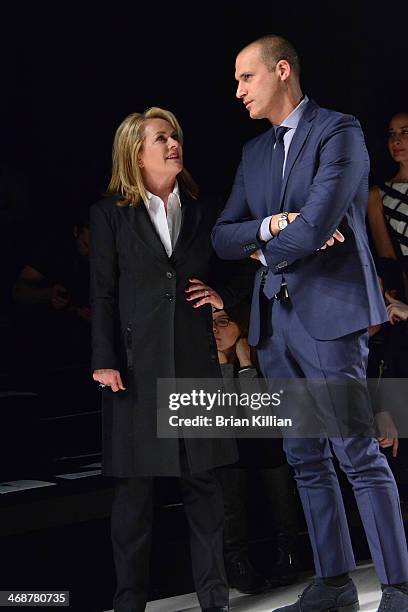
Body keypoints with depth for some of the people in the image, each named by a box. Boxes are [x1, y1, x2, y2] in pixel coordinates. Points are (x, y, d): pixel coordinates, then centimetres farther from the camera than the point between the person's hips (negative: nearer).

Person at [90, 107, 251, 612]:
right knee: (134, 485, 0)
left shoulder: (204, 210, 12)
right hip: (136, 361, -2)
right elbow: (102, 293, 0)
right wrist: (104, 360, -8)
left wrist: (222, 297, 1)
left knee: (202, 481, 4)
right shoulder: (110, 214, 4)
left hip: (195, 358, 2)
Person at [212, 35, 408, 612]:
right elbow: (223, 236, 11)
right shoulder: (254, 152, 18)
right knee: (306, 457, 9)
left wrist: (266, 253, 0)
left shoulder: (339, 131, -5)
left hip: (328, 310, -7)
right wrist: (273, 225, -8)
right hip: (274, 320, 7)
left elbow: (317, 223, -17)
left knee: (358, 453, -8)